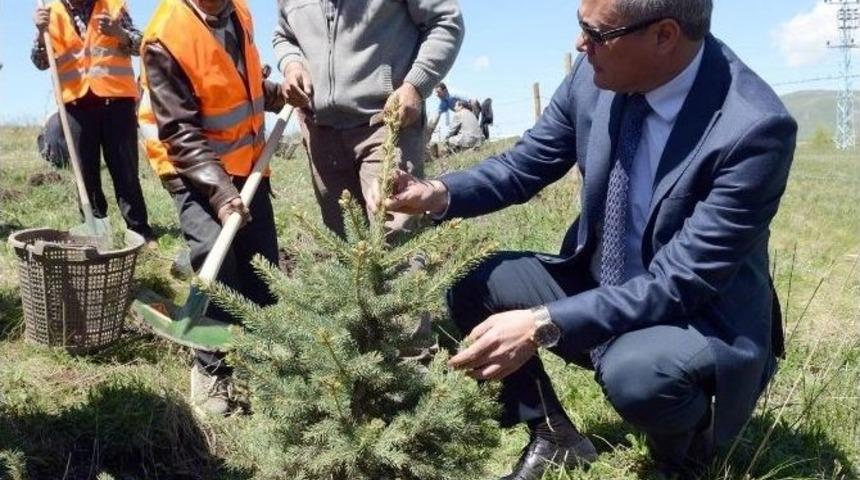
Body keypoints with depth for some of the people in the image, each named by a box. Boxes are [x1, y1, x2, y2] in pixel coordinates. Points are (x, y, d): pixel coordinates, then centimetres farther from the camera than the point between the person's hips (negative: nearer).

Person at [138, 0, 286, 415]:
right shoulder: (166, 38, -23)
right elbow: (180, 133, -24)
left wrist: (275, 94, 1)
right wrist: (219, 192, -32)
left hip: (246, 161, 7)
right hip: (194, 168, -7)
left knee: (262, 265, 6)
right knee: (215, 257, -21)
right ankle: (212, 370, -4)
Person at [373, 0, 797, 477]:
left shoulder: (755, 129, -29)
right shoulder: (593, 77, -12)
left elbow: (680, 283, -29)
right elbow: (522, 166, 1)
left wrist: (543, 325, -36)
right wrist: (439, 193, -18)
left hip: (704, 315, -6)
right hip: (600, 284, 6)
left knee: (636, 371, -36)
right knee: (473, 287, -4)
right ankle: (553, 437, 12)